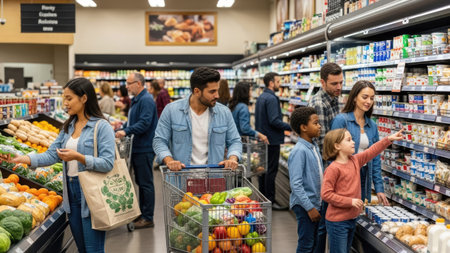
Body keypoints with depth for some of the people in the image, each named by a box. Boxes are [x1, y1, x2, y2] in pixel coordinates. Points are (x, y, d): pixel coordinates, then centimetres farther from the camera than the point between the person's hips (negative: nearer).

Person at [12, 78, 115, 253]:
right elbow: (51, 154, 5)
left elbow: (108, 163, -18)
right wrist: (26, 159, -10)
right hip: (71, 192, 7)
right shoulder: (68, 126, 11)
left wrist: (78, 157, -27)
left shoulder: (102, 126, -12)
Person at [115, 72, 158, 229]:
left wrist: (126, 131, -30)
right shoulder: (136, 100, 17)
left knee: (146, 183, -5)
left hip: (144, 149, -10)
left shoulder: (146, 100, -16)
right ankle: (142, 214, 25)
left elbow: (144, 123, -26)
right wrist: (120, 130, 17)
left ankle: (148, 218, 2)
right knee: (140, 182, 16)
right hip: (137, 148, 10)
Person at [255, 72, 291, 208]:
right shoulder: (271, 98, -17)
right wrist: (290, 127, -16)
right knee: (271, 170, -5)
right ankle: (270, 201, -1)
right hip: (272, 140, -10)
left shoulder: (260, 97, 14)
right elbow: (274, 121, -24)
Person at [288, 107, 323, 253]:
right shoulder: (299, 151, -19)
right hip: (304, 205, -9)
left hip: (315, 203, 9)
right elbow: (295, 184, -23)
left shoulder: (314, 148, 7)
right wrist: (310, 208, -22)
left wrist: (319, 204, 15)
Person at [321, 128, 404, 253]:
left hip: (352, 218, 8)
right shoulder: (333, 169, -19)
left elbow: (372, 151, 17)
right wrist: (350, 201, -21)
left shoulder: (355, 161, 6)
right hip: (337, 221, -8)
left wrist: (389, 139, 13)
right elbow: (326, 194, -21)